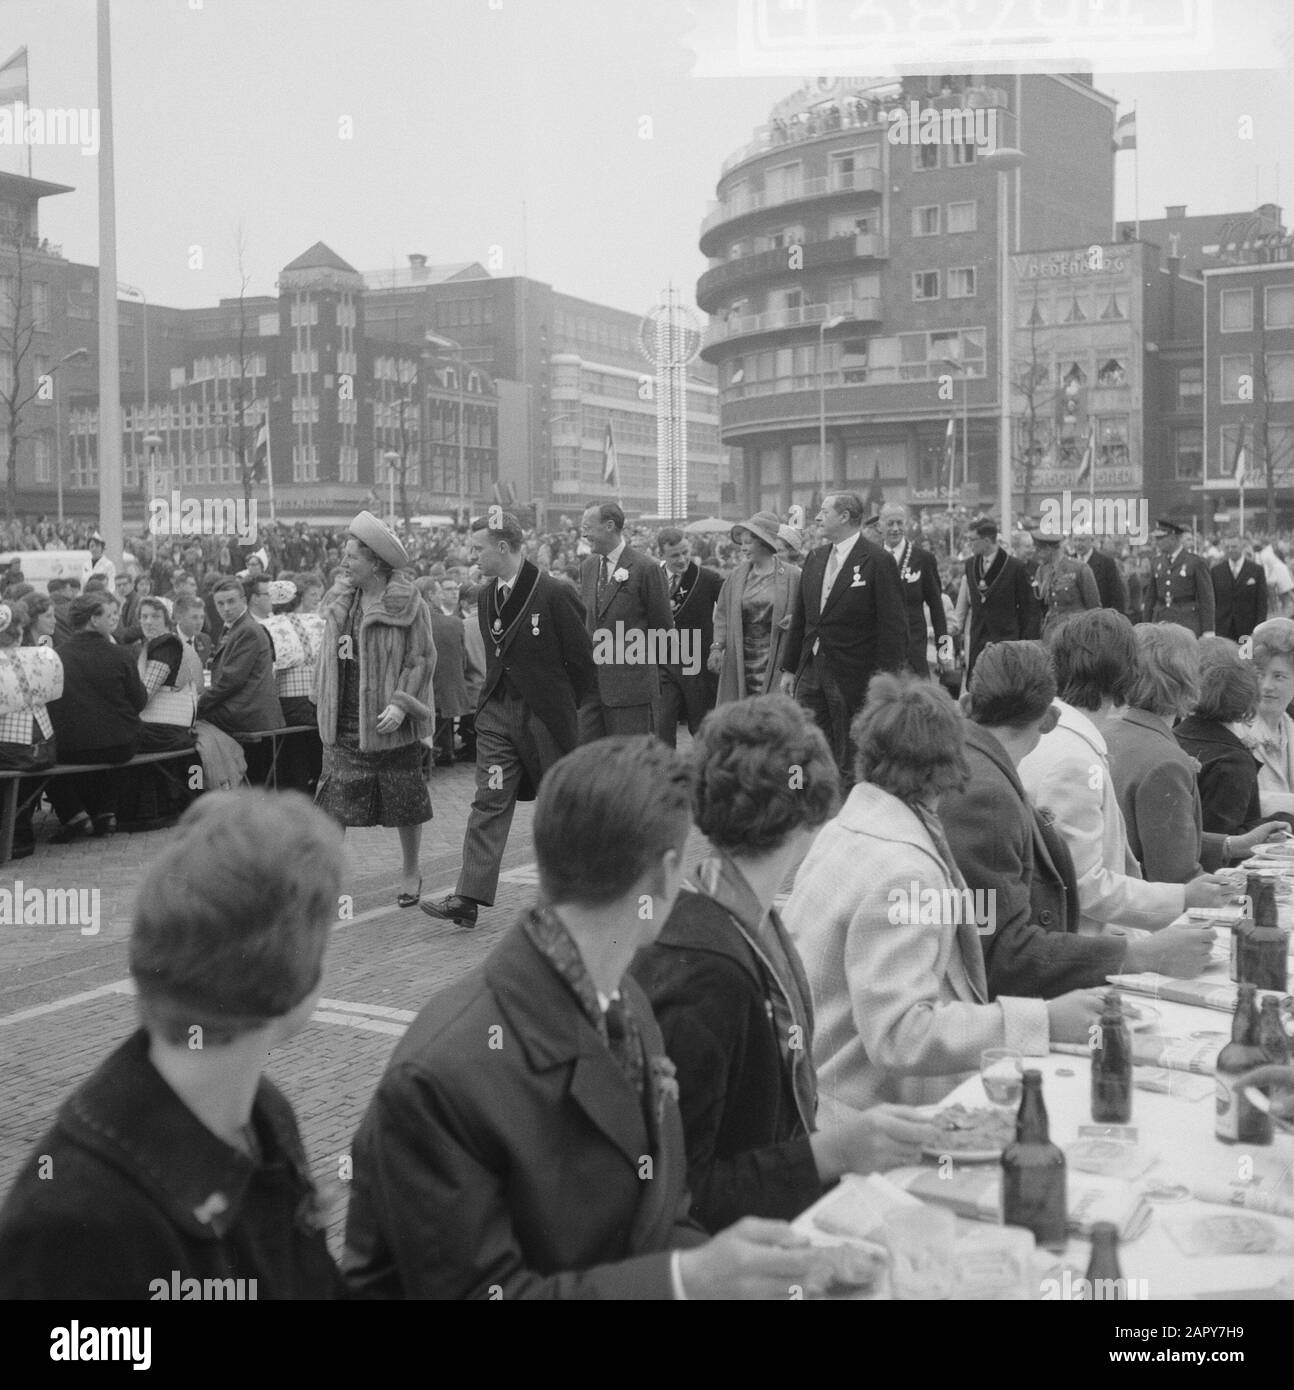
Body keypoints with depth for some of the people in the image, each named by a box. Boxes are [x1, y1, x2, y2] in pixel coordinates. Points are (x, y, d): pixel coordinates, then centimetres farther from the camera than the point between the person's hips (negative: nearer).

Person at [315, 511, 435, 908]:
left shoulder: (407, 604, -10)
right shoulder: (340, 601, 7)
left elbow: (423, 658, -11)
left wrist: (400, 703, -20)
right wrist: (324, 701, 6)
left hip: (389, 723, -4)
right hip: (344, 723, 4)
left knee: (405, 803, 9)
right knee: (334, 804, 0)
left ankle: (410, 873, 27)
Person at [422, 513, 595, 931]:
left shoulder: (555, 595, -14)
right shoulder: (486, 597, 8)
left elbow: (582, 661, -9)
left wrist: (557, 706, -2)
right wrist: (496, 698, 10)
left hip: (544, 717, -5)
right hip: (497, 714, 5)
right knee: (489, 802, -2)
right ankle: (469, 898, -6)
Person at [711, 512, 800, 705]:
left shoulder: (791, 575, -1)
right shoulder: (737, 575, 9)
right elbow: (723, 613, 12)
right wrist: (717, 647, 2)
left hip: (776, 659, -3)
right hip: (740, 659, 3)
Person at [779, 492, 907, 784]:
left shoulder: (877, 562, -10)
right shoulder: (815, 558, 12)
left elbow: (893, 626, -11)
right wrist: (789, 668, 14)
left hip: (852, 677, -6)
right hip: (810, 671, 7)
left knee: (850, 764, 2)